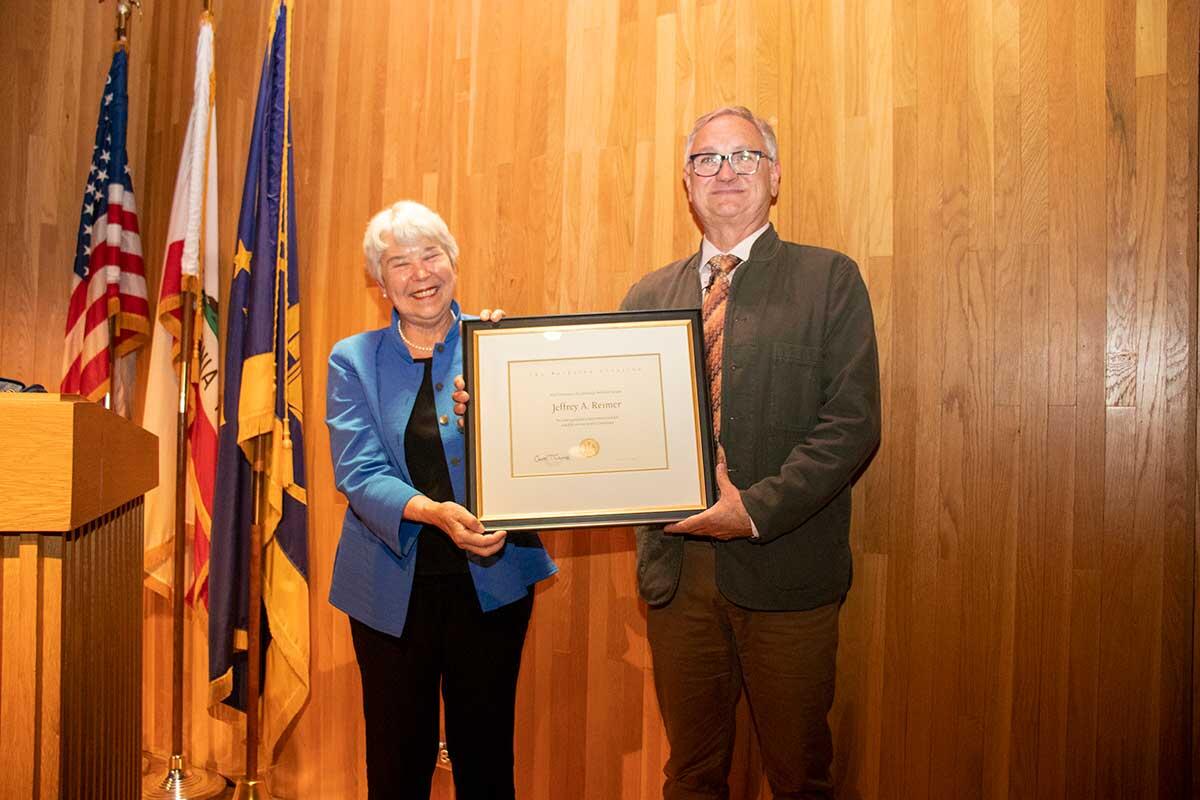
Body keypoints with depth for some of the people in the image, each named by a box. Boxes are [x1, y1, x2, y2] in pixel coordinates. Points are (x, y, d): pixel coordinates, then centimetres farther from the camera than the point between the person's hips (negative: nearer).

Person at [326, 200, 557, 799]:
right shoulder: (353, 360, 1)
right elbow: (358, 474, -9)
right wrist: (432, 511, -27)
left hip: (490, 582, 0)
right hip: (393, 587, 1)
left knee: (486, 752, 13)